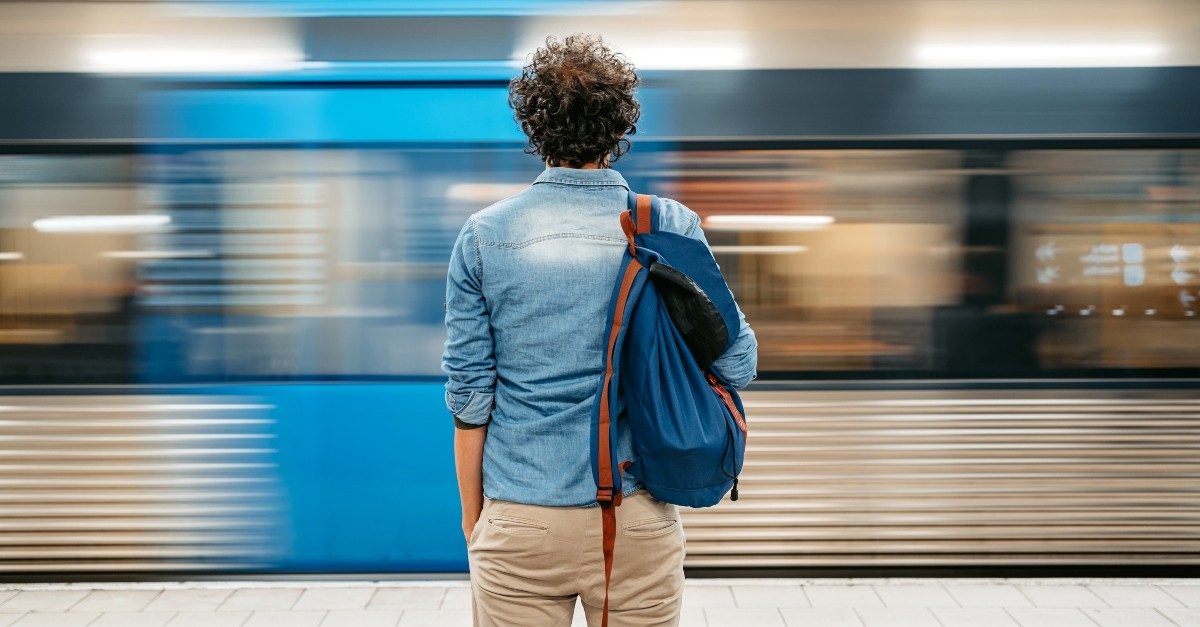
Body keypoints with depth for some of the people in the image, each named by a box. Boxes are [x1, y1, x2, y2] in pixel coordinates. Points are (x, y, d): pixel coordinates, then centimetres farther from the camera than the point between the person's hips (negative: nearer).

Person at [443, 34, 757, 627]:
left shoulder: (483, 237, -4)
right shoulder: (672, 228, -5)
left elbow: (469, 394, -3)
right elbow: (737, 365, -3)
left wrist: (472, 516, 8)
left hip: (519, 523, 0)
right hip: (637, 519, 0)